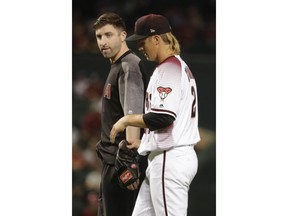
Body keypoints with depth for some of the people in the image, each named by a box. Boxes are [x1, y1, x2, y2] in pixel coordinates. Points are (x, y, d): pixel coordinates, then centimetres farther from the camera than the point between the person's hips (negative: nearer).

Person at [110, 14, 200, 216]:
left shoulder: (169, 69, -14)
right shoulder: (179, 67, 18)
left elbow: (163, 118, -25)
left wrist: (127, 119, -11)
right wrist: (144, 142, 21)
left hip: (170, 161, -11)